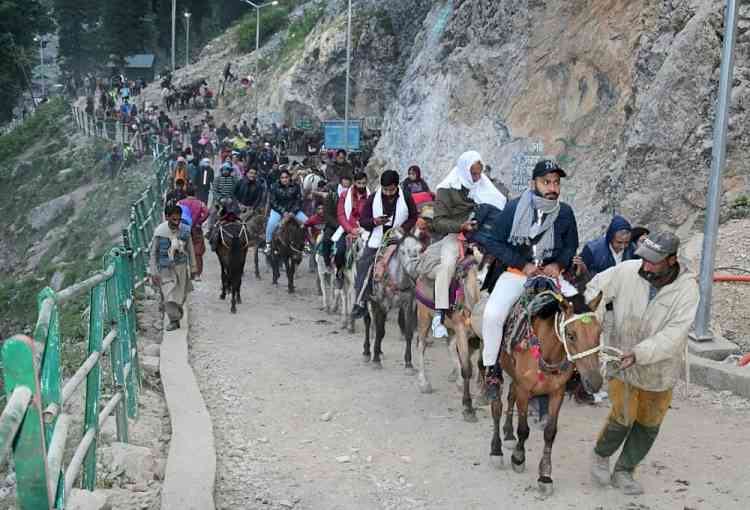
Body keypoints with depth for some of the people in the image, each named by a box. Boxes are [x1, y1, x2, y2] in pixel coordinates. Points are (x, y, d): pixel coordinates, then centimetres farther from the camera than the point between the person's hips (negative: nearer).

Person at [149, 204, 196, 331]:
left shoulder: (185, 230, -8)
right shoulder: (160, 231, -15)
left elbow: (190, 250, 5)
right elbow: (153, 253, -7)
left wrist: (192, 268, 10)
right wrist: (153, 272, -9)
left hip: (181, 267, 2)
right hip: (165, 268, -2)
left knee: (181, 294, 14)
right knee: (168, 295, -9)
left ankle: (178, 310, 43)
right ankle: (174, 320, 3)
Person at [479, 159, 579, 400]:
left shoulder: (565, 213, 0)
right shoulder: (514, 208, -10)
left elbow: (571, 246, 14)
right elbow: (494, 242, -6)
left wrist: (559, 264, -8)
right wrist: (523, 264, -14)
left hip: (551, 272, 3)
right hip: (516, 272, -3)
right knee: (493, 313, -27)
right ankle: (491, 368, -5)